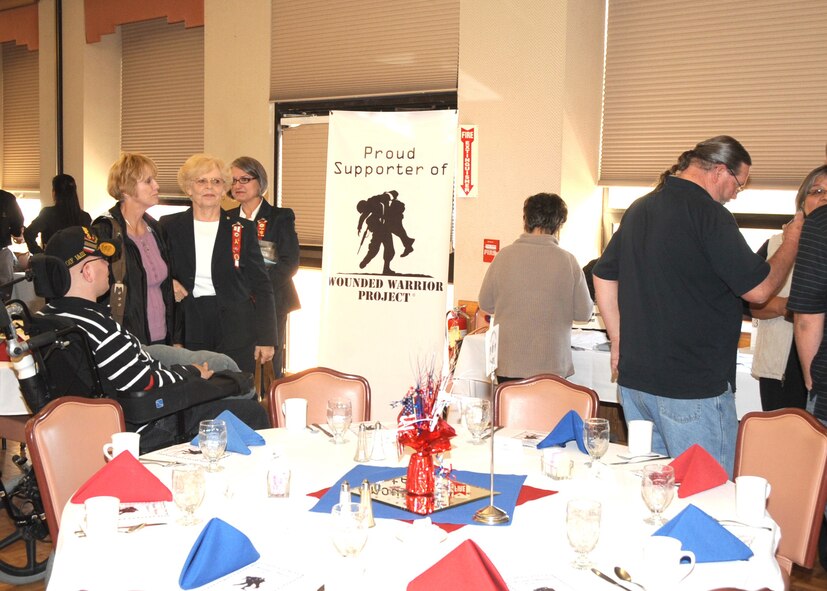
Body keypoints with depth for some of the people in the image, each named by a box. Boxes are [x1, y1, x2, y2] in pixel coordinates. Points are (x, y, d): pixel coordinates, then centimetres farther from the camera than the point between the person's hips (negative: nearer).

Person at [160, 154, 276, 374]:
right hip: (190, 331, 1)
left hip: (236, 333, -1)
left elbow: (261, 286, 4)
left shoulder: (243, 229, 3)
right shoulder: (170, 226, 5)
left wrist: (266, 339, -1)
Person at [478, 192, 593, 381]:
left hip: (508, 364, 1)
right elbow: (584, 312, 0)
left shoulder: (504, 256, -4)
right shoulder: (567, 261, -7)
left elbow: (485, 304, 6)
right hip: (552, 365, -1)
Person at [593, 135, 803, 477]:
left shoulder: (638, 209, 11)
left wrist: (620, 341, 18)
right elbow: (758, 289, -11)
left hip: (634, 380, 8)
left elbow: (604, 276, 16)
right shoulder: (708, 214, -14)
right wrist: (792, 240, 5)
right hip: (694, 388, -8)